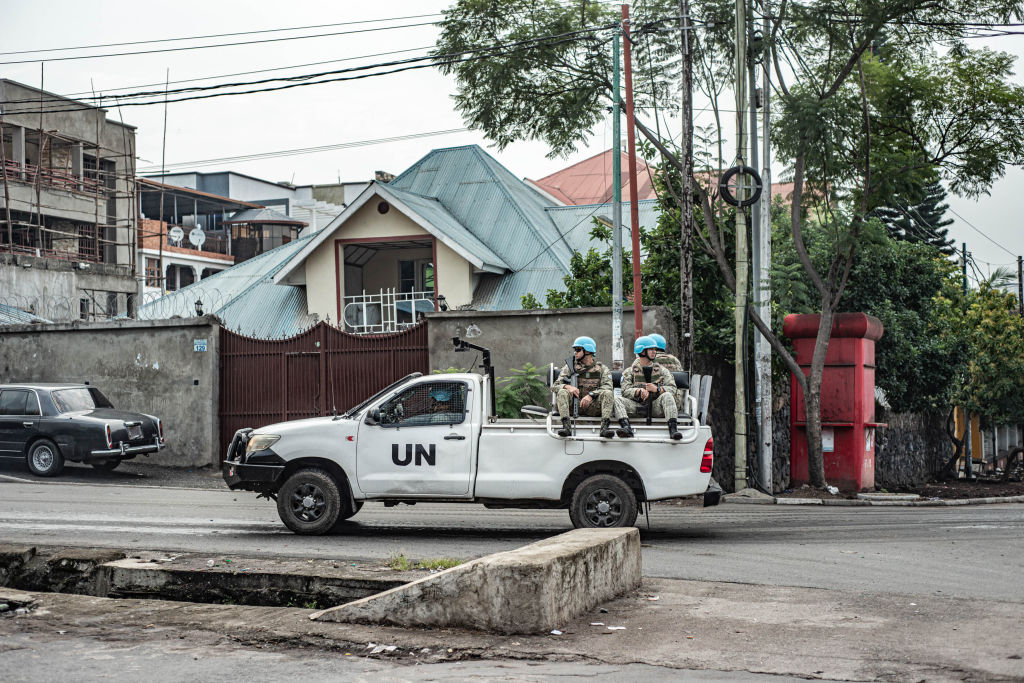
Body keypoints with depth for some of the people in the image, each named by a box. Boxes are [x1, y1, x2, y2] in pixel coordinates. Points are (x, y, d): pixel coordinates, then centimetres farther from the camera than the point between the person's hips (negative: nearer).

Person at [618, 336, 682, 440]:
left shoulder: (661, 370, 18)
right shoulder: (630, 371, 15)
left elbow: (672, 389, 4)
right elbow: (625, 391, -1)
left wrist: (657, 389, -15)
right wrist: (639, 391, -20)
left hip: (655, 407, 0)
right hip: (637, 406, 0)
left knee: (667, 396, -29)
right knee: (619, 400, -25)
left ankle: (673, 427, -44)